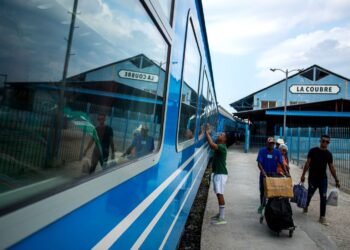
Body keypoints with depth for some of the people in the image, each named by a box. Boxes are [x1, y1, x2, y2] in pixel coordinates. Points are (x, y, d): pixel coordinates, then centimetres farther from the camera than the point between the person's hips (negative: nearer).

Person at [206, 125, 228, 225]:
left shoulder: (222, 147, -17)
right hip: (217, 173, 10)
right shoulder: (219, 146, 14)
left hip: (221, 174, -10)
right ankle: (220, 214, 26)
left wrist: (207, 133, -22)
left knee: (220, 194, -10)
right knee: (218, 194, 15)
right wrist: (208, 133, 8)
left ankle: (222, 218, -7)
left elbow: (212, 144, -32)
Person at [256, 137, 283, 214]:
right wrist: (263, 171, -30)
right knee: (262, 190, 11)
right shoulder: (262, 151, -9)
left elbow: (281, 163, -6)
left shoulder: (277, 152, -3)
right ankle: (262, 205, 32)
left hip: (273, 174, 1)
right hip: (264, 174, -1)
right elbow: (259, 163, -15)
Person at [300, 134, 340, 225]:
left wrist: (336, 180, 7)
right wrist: (303, 175, -12)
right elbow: (308, 163, -8)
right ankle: (306, 206, 39)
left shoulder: (329, 154, 2)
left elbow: (331, 167, 7)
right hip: (312, 178, -3)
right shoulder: (313, 151, -8)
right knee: (309, 194, 11)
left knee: (323, 198, 0)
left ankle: (322, 217, 7)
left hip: (323, 179, 3)